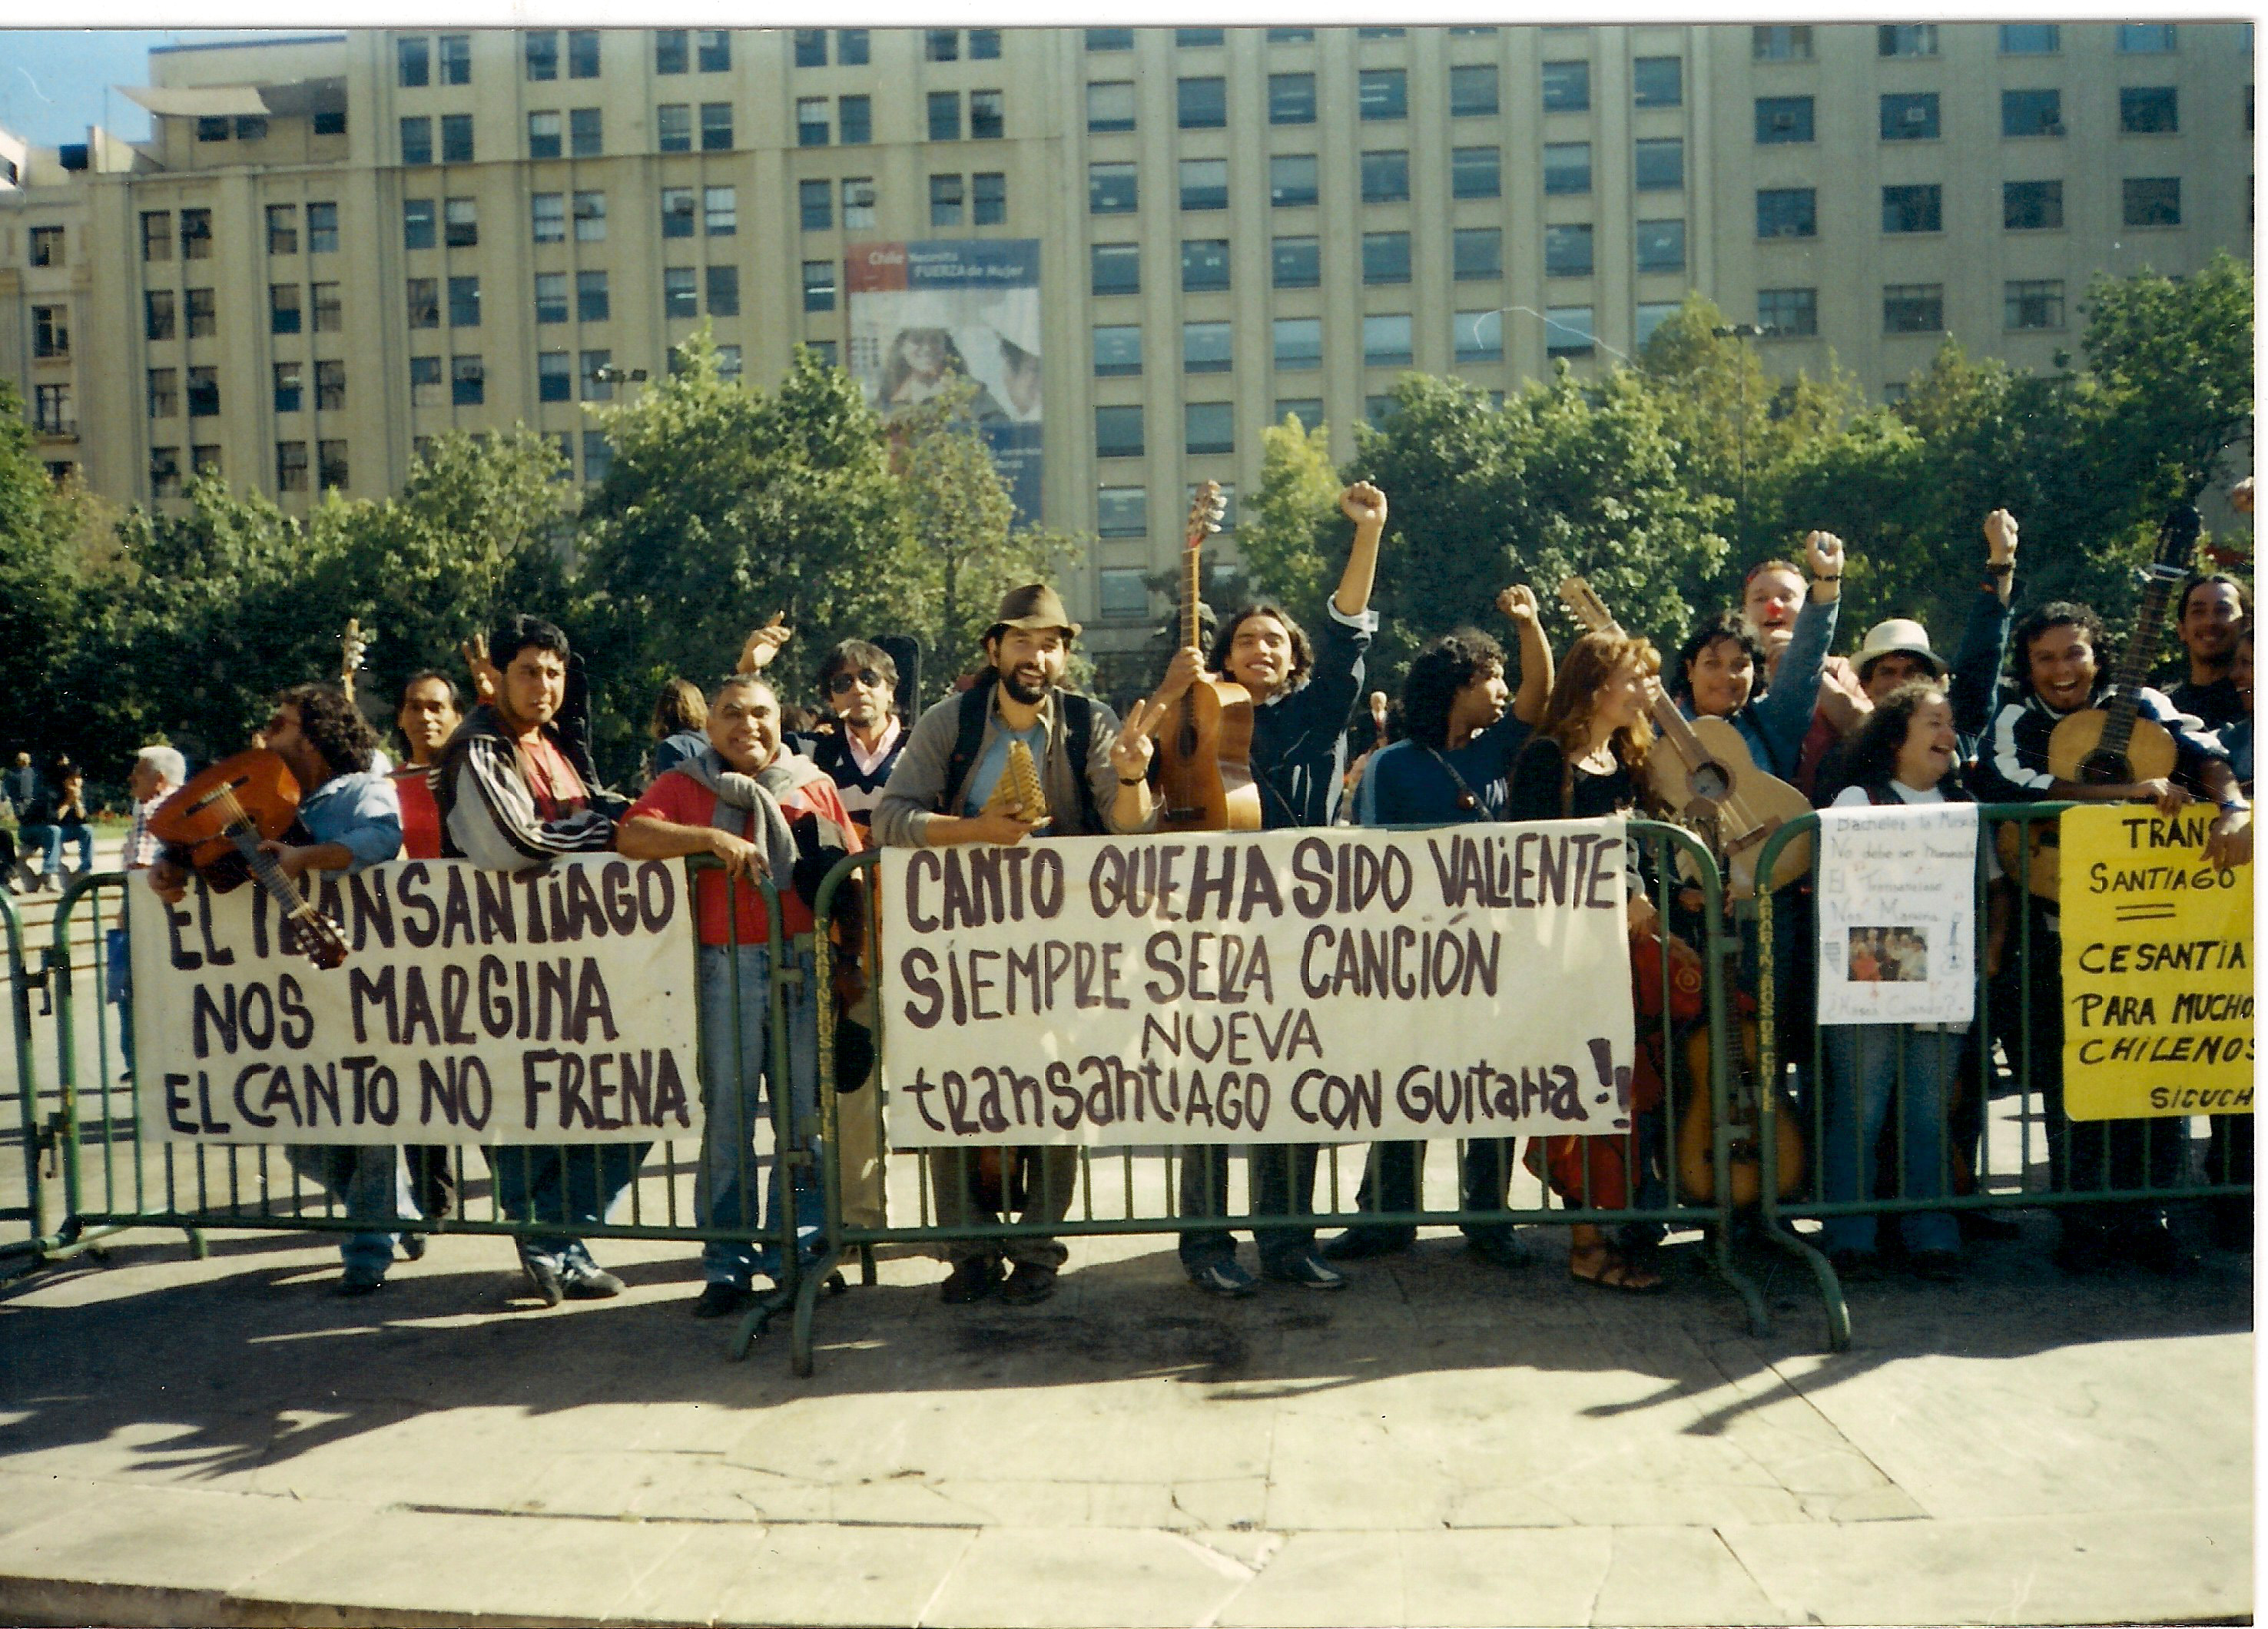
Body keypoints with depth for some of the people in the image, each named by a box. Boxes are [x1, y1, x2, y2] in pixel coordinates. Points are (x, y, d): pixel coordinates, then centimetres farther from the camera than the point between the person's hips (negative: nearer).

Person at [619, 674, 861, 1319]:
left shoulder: (814, 786, 15)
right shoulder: (684, 784, 11)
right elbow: (632, 835, -5)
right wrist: (712, 837, -16)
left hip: (806, 963, 2)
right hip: (727, 968, -1)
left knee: (805, 1111, 4)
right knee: (727, 1114, -1)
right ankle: (727, 1264, 7)